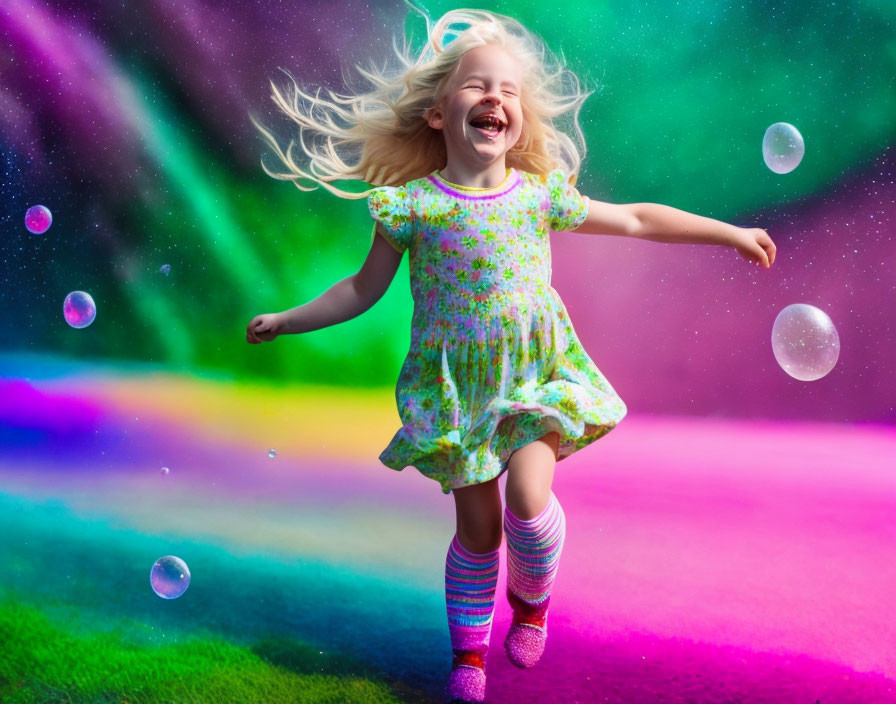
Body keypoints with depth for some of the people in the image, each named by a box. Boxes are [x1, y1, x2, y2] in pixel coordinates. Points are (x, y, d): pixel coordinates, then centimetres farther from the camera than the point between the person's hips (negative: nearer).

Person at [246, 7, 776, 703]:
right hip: (456, 380, -1)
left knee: (529, 496, -16)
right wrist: (286, 320, 6)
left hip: (535, 372, 1)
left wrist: (732, 232, 11)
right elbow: (365, 288, 5)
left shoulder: (541, 195, -4)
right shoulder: (411, 203, -8)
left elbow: (635, 219, 6)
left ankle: (532, 599, 19)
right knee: (478, 525, 5)